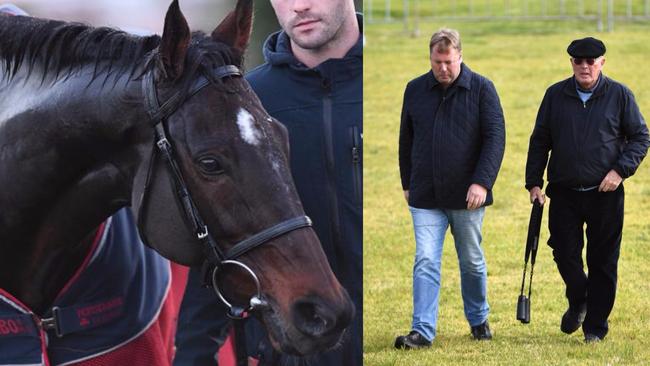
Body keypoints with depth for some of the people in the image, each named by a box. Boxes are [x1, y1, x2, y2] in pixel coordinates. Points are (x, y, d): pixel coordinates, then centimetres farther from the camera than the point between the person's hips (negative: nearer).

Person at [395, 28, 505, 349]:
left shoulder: (481, 88, -4)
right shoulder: (415, 90, 5)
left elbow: (495, 137, -8)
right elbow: (406, 139, 15)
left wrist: (482, 182, -18)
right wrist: (407, 184, 15)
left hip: (466, 196, -2)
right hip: (425, 197, 2)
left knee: (472, 262, 11)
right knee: (425, 262, -7)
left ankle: (478, 319, 30)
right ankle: (422, 331, -9)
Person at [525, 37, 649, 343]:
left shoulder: (620, 95, 0)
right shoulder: (555, 95, 6)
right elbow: (539, 141, 10)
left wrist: (620, 170, -11)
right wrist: (534, 183, 4)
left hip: (605, 194, -2)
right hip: (563, 193, 2)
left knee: (603, 263, 2)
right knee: (564, 254, 0)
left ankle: (595, 326, 13)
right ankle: (577, 303, 29)